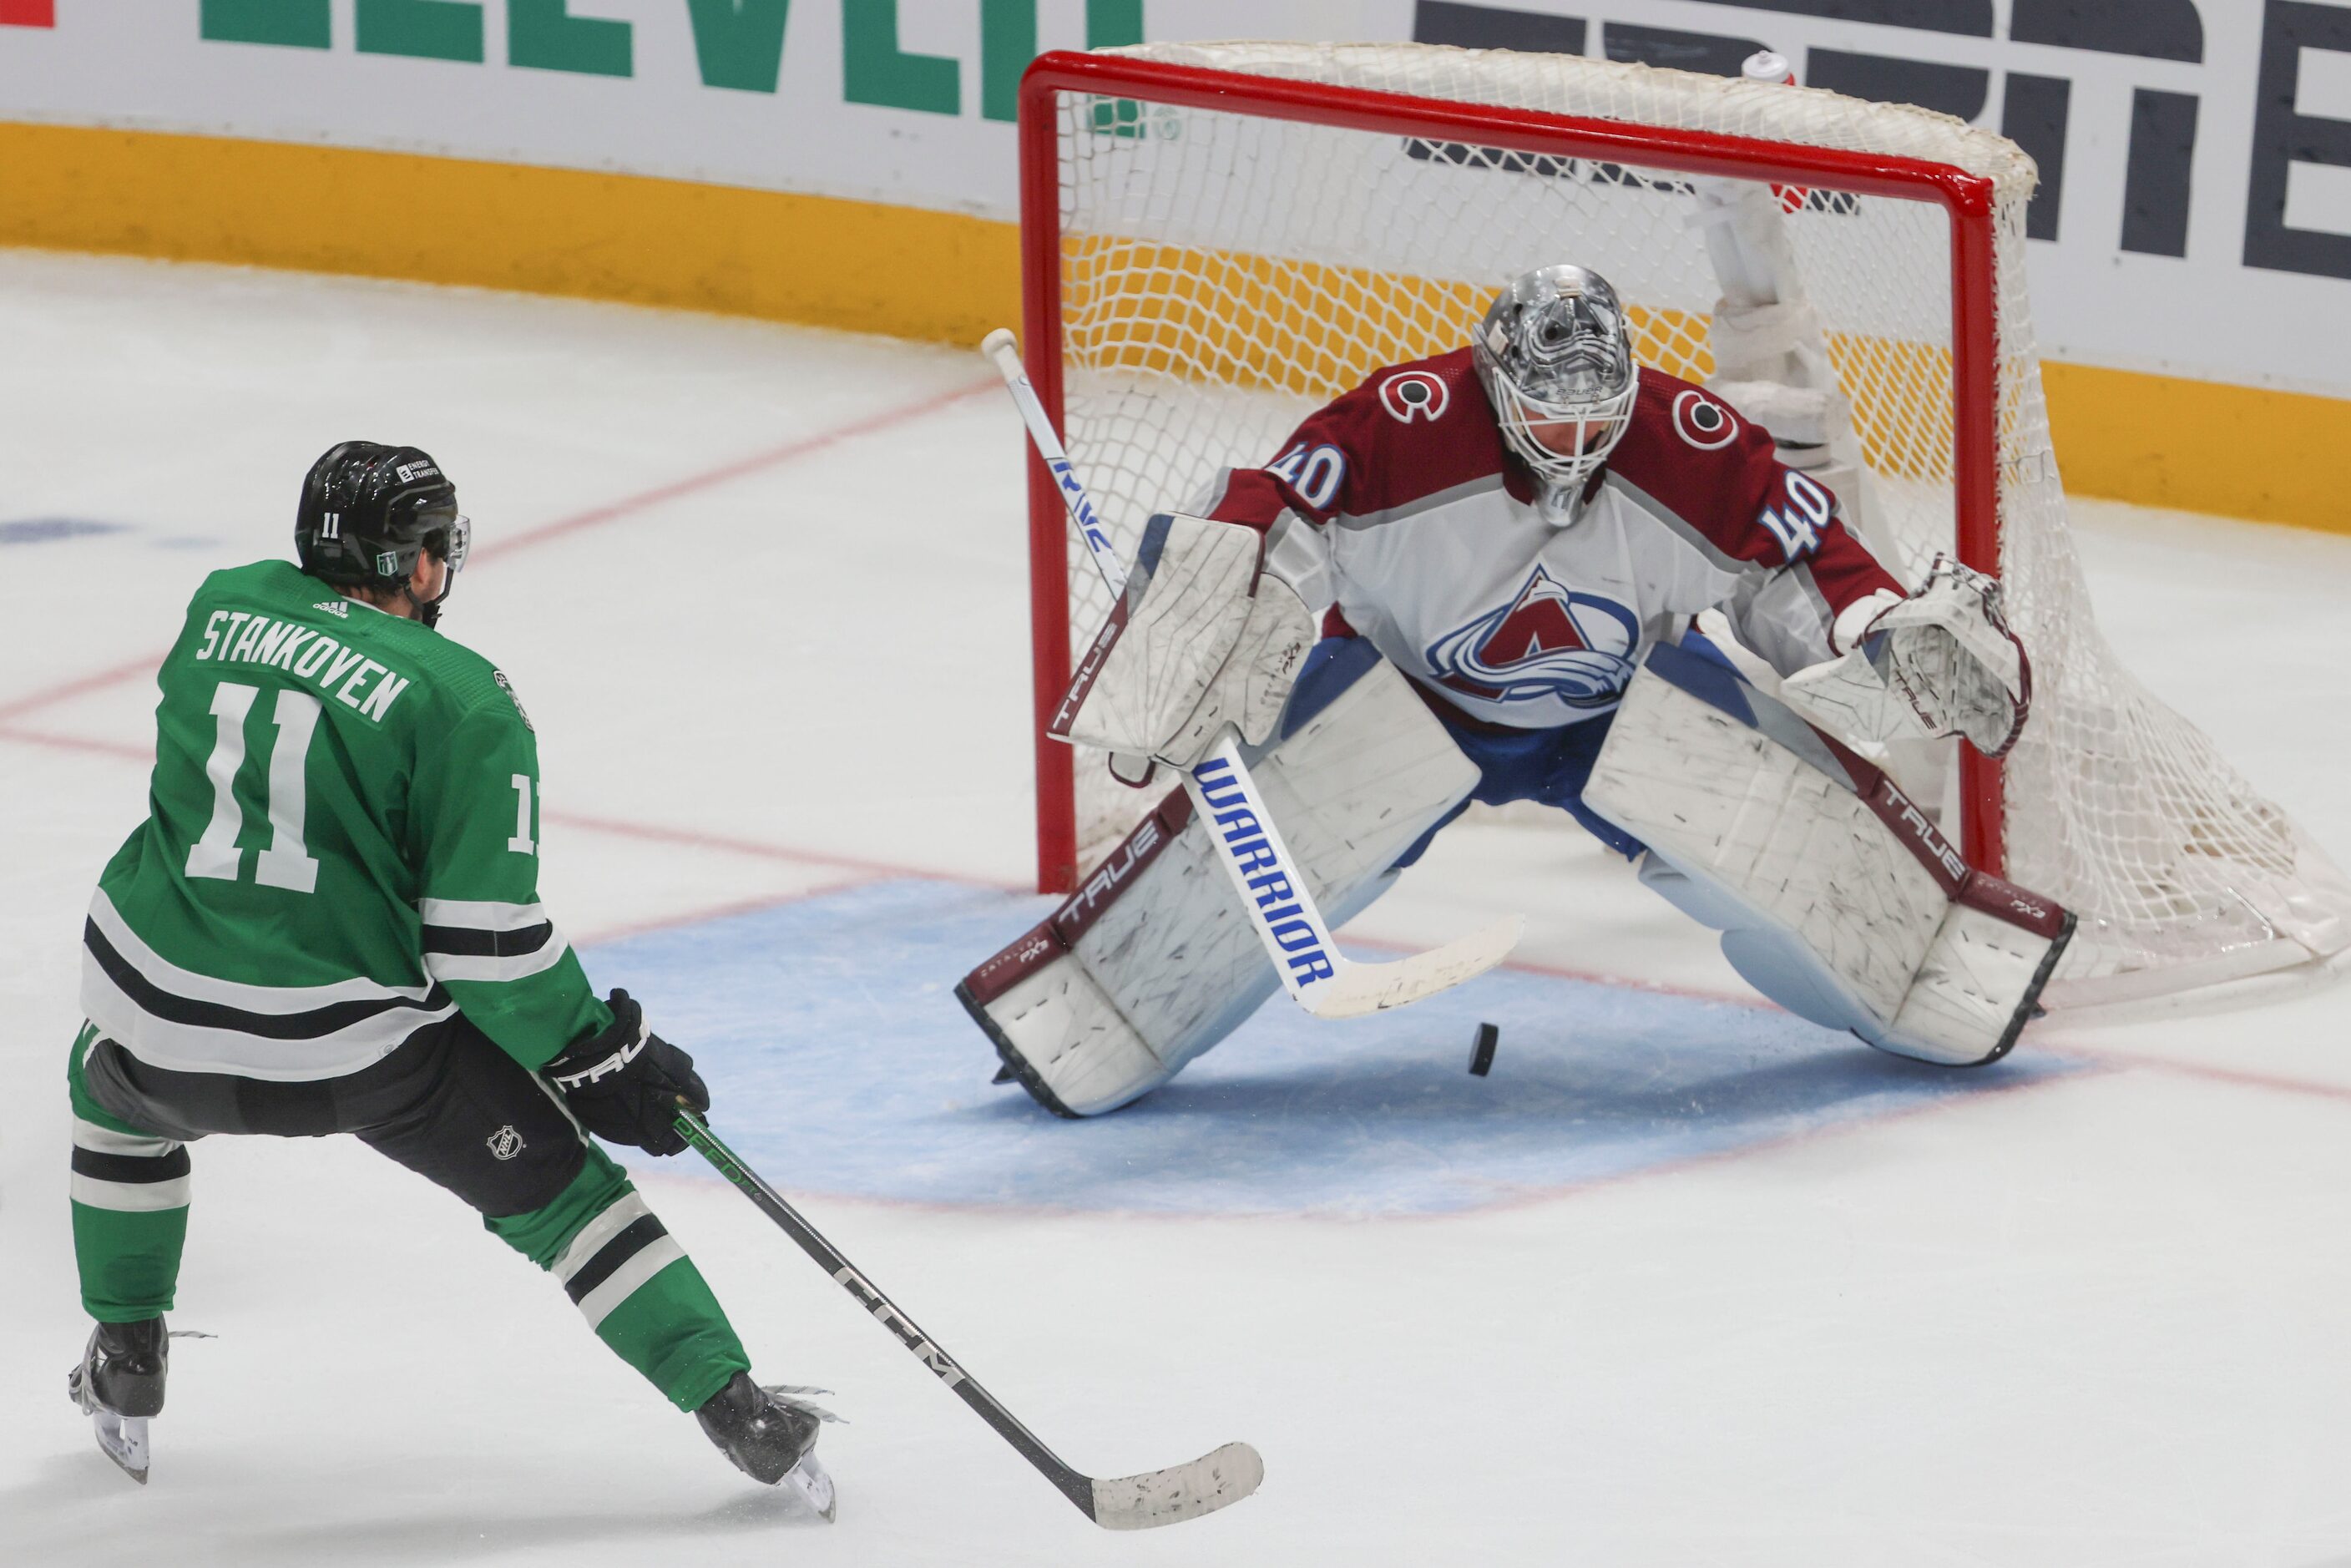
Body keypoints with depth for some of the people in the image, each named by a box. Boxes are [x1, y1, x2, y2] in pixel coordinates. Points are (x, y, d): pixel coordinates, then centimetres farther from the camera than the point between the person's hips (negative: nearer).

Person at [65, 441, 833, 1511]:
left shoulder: (221, 607, 6)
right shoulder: (464, 701, -8)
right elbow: (487, 942, -12)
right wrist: (596, 1058, 0)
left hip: (157, 1017, 4)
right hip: (358, 1041, -4)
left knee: (112, 1082, 38)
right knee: (553, 1186, 11)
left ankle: (124, 1364, 41)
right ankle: (735, 1406, 4)